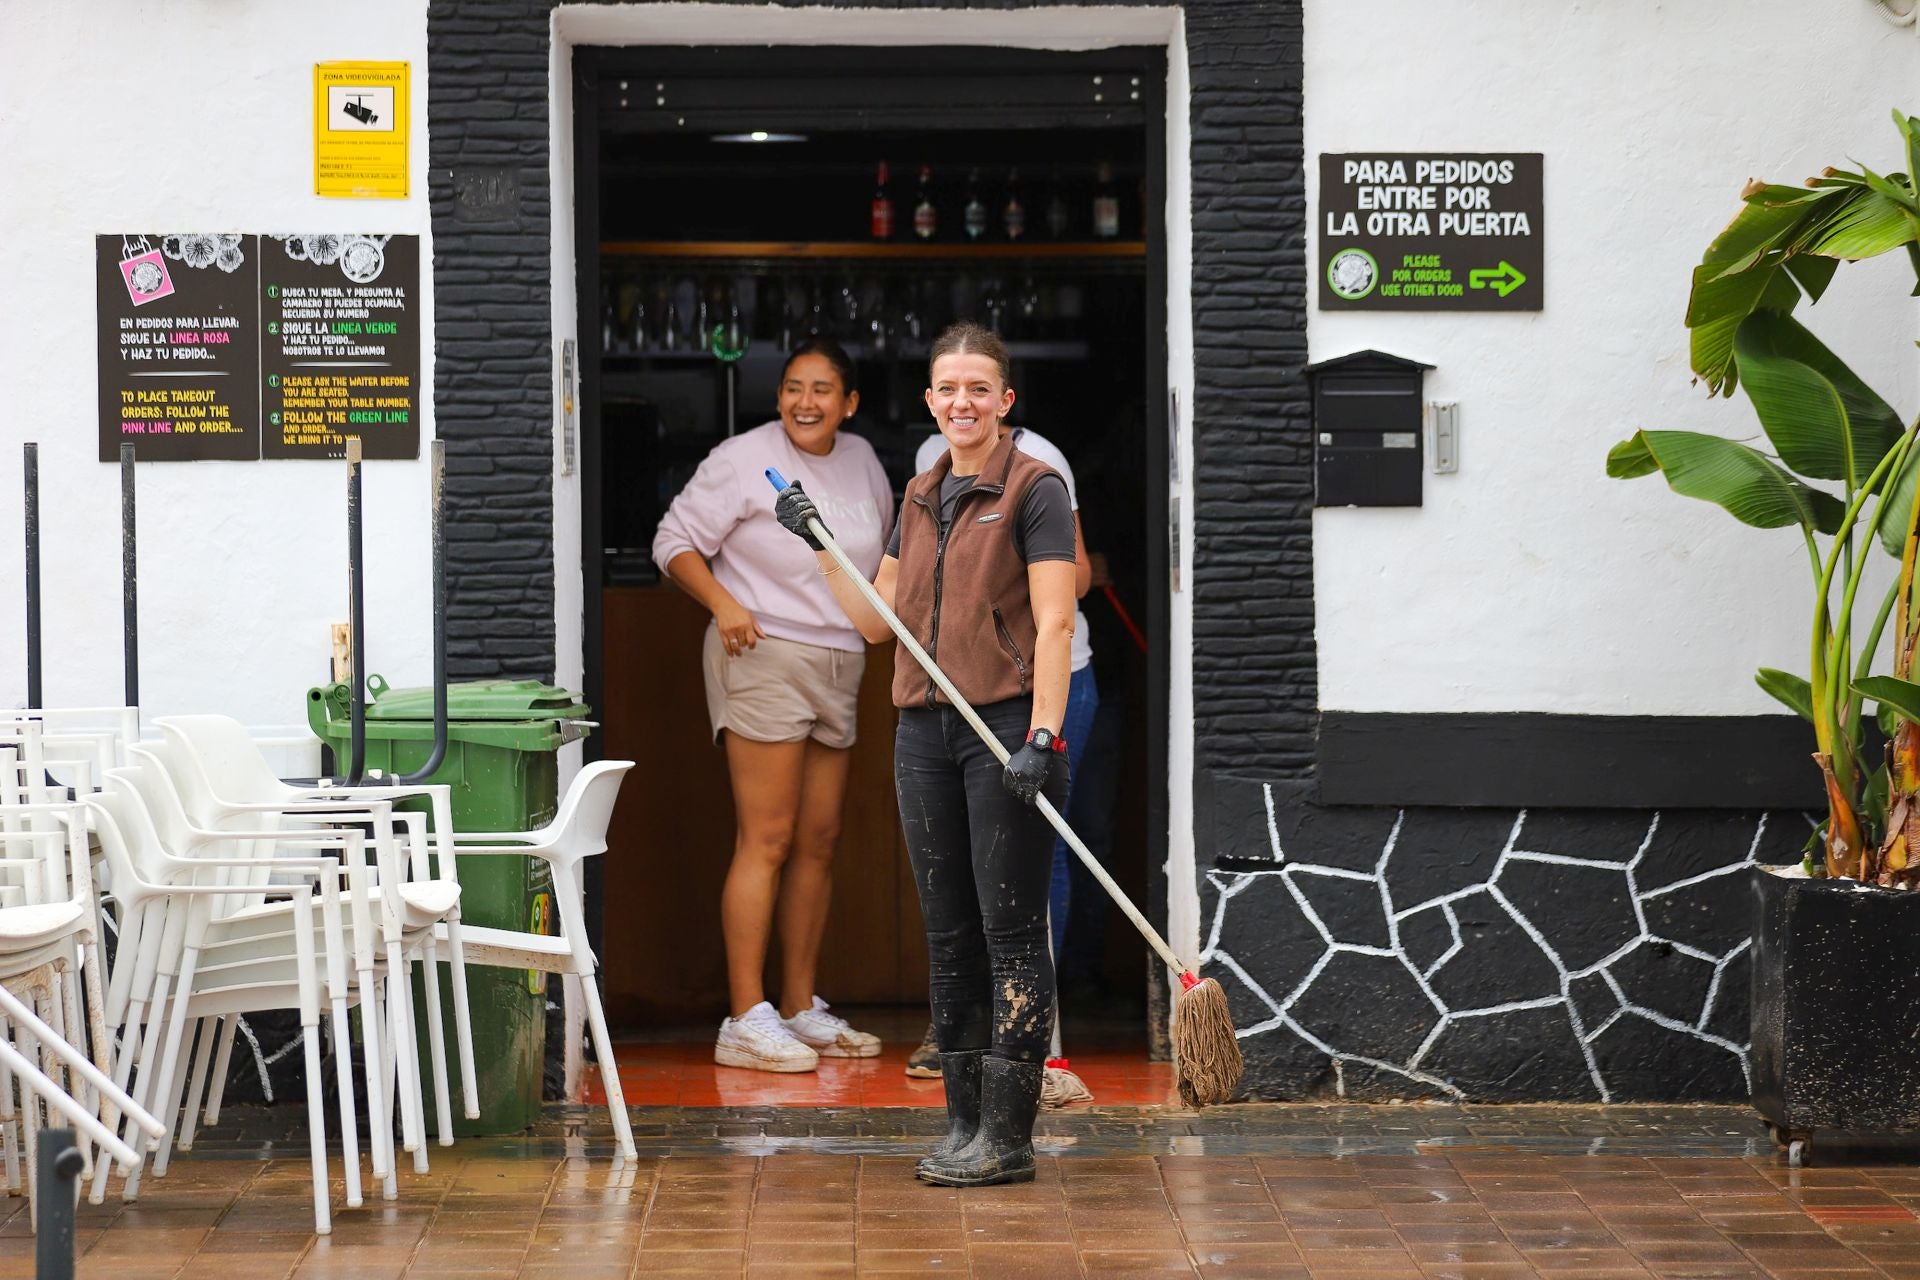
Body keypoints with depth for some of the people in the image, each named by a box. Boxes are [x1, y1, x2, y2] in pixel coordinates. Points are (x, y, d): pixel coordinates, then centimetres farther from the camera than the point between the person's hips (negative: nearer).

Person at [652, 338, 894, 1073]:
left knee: (819, 841, 9)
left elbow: (883, 548, 29)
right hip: (762, 656, -7)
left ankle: (801, 1009, 17)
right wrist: (722, 602, -19)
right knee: (766, 839, -11)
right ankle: (746, 1020, -11)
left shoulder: (861, 462, 12)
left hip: (838, 666, 7)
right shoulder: (744, 460, -7)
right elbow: (675, 542, -6)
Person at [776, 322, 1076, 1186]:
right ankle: (963, 1122, 15)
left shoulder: (1034, 489, -6)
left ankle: (1007, 1134, -3)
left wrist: (1041, 737, -21)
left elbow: (1054, 624, -13)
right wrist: (818, 545, 12)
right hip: (925, 730, 7)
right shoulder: (920, 498, 15)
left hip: (1007, 727, -7)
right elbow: (876, 619, 20)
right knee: (949, 933, 9)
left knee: (1011, 929, -5)